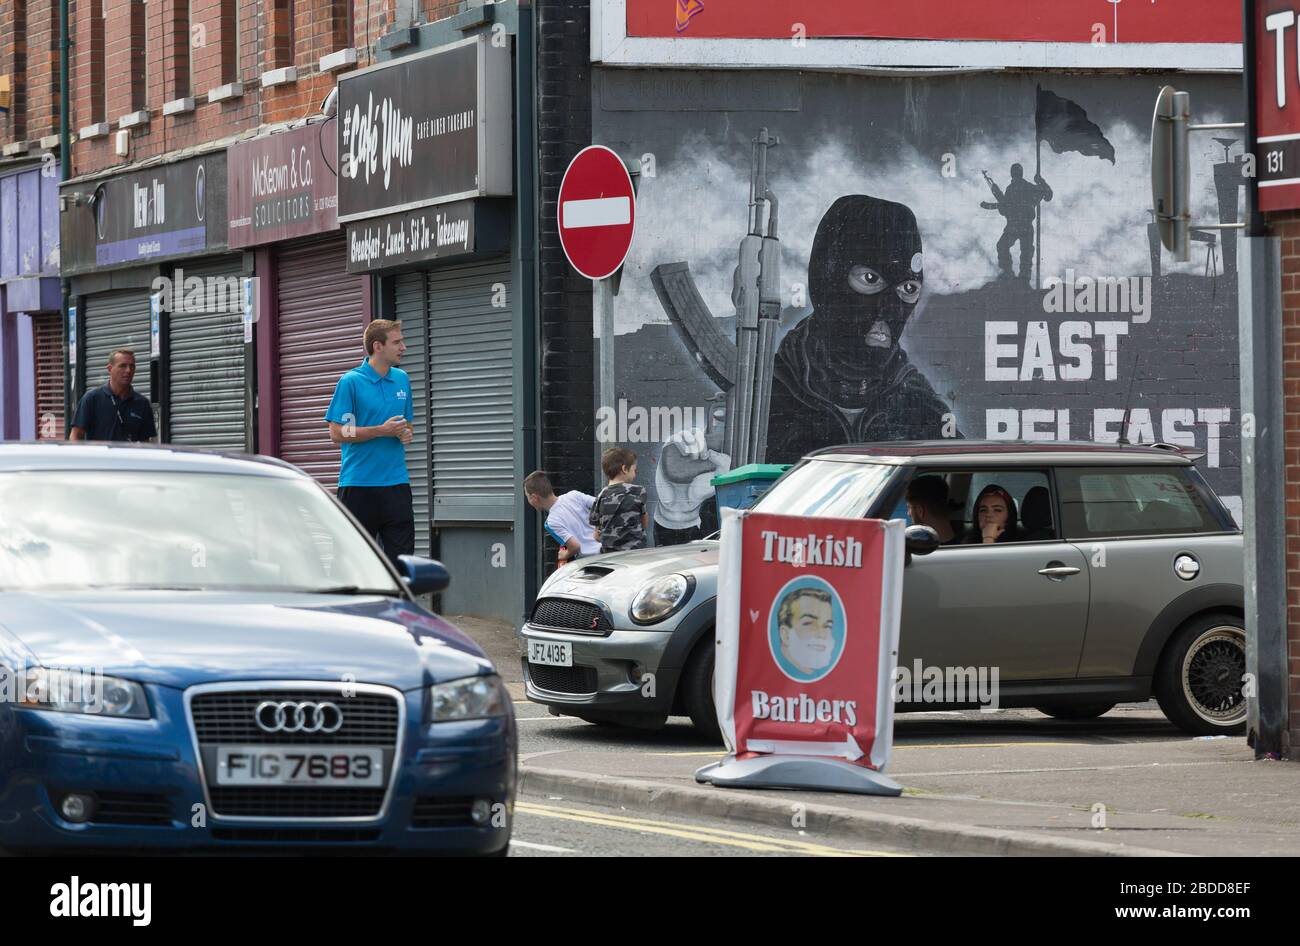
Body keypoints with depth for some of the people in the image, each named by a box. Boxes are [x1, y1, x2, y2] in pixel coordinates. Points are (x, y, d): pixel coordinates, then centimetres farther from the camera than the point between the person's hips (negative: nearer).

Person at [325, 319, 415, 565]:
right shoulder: (351, 382, -7)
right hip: (358, 484, -5)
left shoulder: (402, 379, 11)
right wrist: (383, 430, -15)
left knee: (402, 556, 1)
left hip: (396, 482, 5)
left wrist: (406, 433, -1)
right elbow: (337, 433, -10)